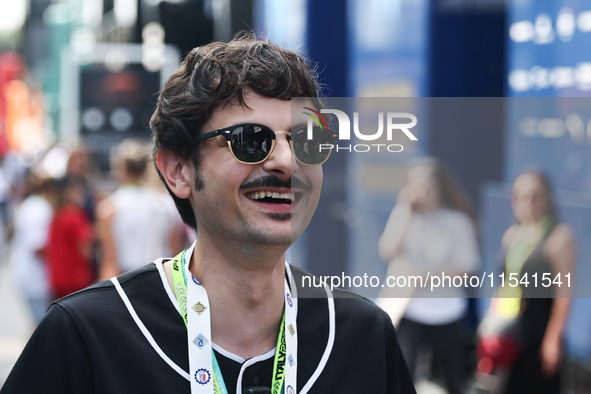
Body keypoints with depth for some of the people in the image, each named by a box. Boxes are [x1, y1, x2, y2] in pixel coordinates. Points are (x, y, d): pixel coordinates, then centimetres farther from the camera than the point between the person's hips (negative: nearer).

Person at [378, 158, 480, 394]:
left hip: (446, 311, 0)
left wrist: (427, 273, -18)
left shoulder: (457, 221, -3)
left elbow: (466, 267, -7)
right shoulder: (403, 215, 0)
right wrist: (405, 211, -15)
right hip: (408, 309, 0)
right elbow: (387, 252, -14)